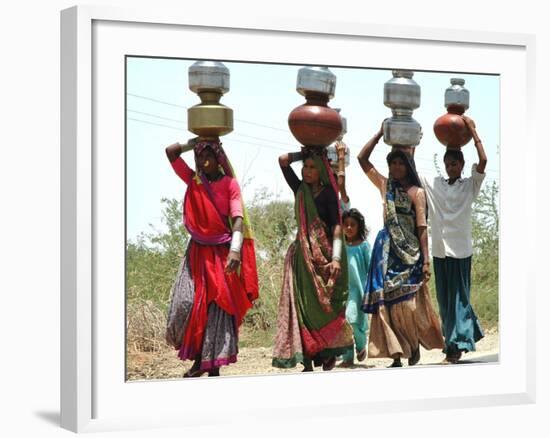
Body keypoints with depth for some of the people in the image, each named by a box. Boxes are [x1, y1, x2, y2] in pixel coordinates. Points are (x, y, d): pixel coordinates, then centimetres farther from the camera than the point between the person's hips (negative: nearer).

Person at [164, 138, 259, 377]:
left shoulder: (229, 184, -3)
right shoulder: (193, 180, 8)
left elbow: (238, 218, -13)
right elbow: (171, 151, 4)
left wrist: (235, 249, -26)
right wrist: (196, 142, 8)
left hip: (221, 252, -3)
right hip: (197, 251, 3)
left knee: (219, 308, -5)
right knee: (185, 303, -8)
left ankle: (214, 366, -4)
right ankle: (197, 359, 6)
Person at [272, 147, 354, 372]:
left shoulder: (328, 193, -2)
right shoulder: (300, 190, 12)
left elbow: (337, 226, -10)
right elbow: (283, 160, 9)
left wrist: (336, 257, -20)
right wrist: (305, 153, 11)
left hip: (324, 255, -4)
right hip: (303, 255, 4)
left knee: (325, 306, -4)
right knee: (302, 306, -2)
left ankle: (328, 355, 4)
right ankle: (307, 361, -2)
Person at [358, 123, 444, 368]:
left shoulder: (417, 192, 0)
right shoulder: (385, 186, 12)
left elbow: (422, 228, -5)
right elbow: (362, 158, 12)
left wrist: (426, 260, -12)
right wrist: (380, 133, 8)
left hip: (410, 252, -4)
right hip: (387, 250, 4)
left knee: (408, 303, -8)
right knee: (386, 302, -2)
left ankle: (415, 345, 17)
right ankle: (396, 355, 2)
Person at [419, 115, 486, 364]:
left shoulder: (470, 185, 0)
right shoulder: (433, 185, 9)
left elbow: (483, 161, -14)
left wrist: (473, 131, -11)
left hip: (460, 250, -4)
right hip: (440, 250, 4)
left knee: (458, 296, -4)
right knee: (444, 298, 9)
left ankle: (456, 346, -2)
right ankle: (467, 337, 22)